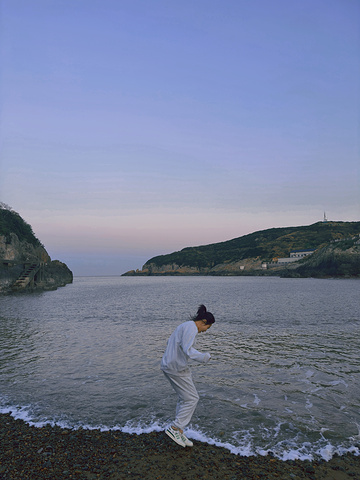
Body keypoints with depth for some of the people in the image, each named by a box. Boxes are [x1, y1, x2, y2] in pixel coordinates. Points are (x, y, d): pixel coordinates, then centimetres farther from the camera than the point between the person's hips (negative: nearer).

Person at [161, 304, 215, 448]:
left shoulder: (184, 326, 15)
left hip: (169, 365, 10)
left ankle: (179, 433, 24)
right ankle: (175, 428, 7)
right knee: (192, 398, 1)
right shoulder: (191, 328, -16)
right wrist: (205, 357, -12)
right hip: (177, 368, -10)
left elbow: (170, 342, 23)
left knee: (184, 398, 17)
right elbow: (188, 350, -25)